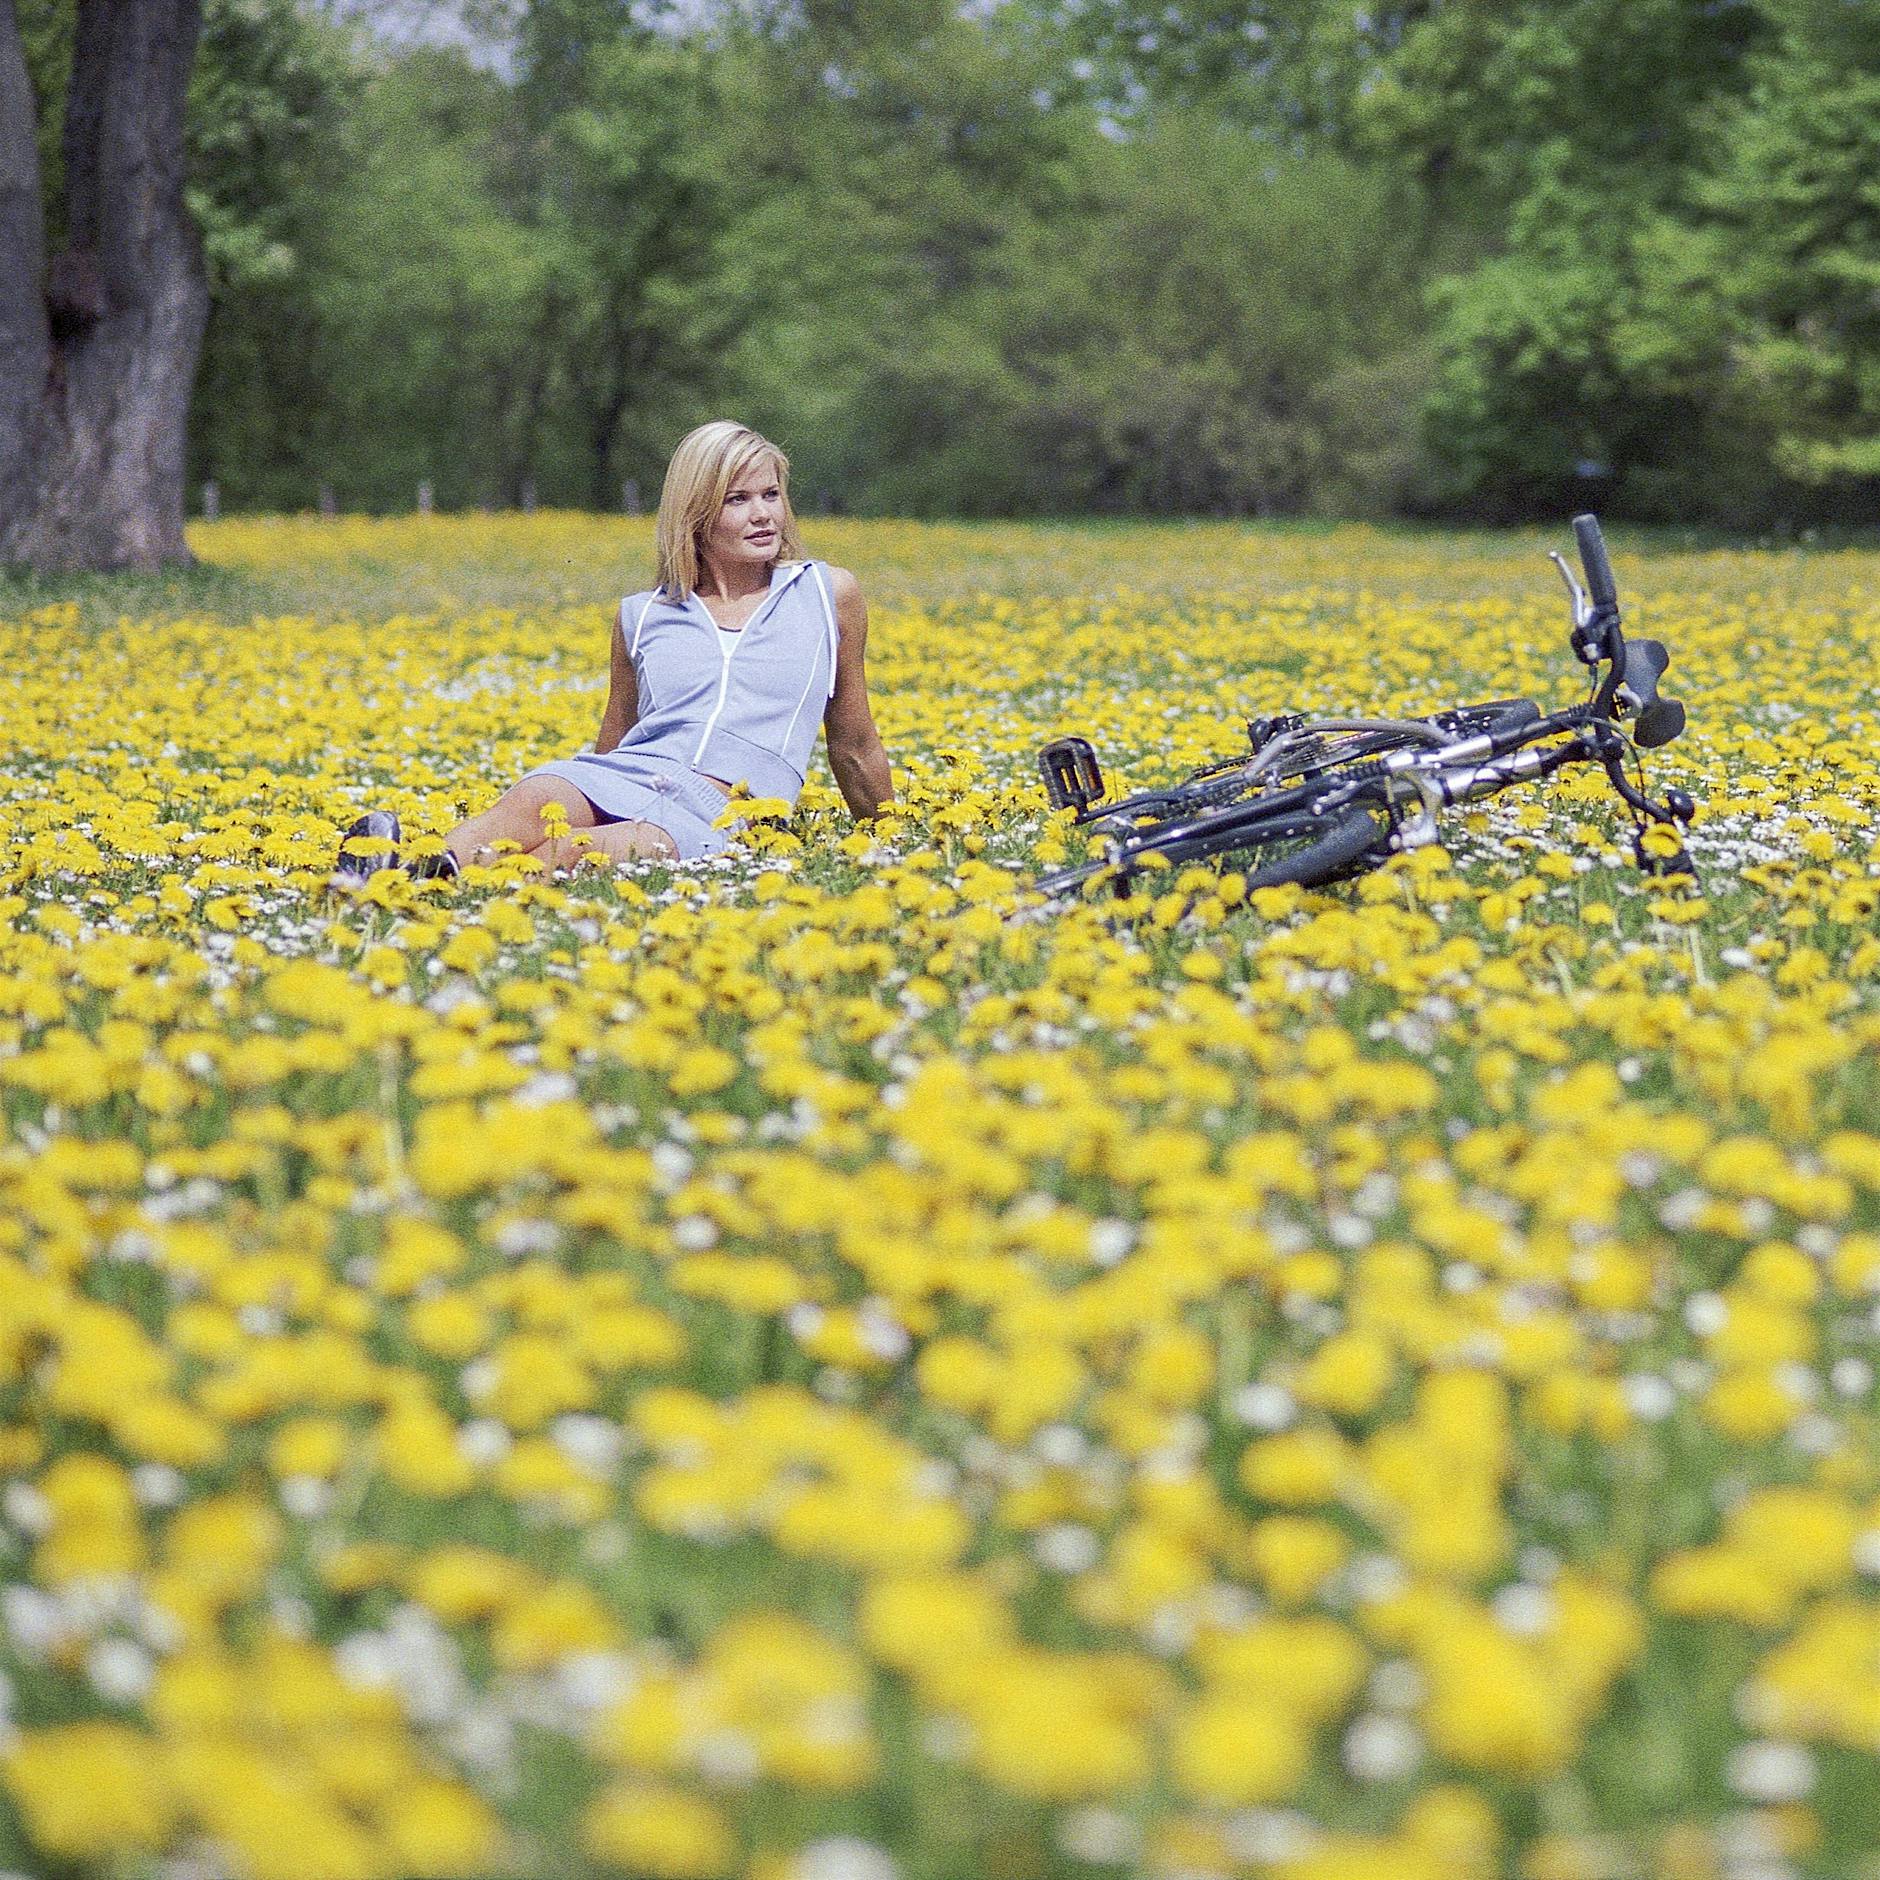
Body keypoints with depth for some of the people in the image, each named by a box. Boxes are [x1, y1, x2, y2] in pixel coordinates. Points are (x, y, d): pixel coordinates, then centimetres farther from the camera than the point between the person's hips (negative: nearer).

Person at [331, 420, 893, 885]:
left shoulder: (829, 595, 14)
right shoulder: (642, 616, 19)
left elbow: (856, 748, 24)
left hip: (722, 821, -2)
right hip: (625, 778, 3)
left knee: (572, 854, -38)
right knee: (528, 806, -37)